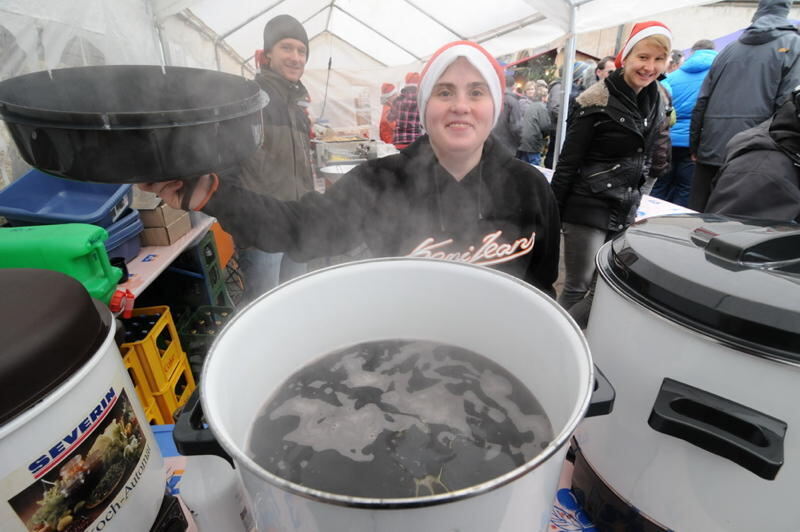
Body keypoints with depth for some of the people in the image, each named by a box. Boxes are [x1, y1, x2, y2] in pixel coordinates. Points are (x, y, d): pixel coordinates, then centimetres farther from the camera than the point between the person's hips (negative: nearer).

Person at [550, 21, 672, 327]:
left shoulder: (658, 101, 9)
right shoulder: (597, 102, -12)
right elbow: (568, 162, -12)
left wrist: (634, 196, 19)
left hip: (625, 210, 7)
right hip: (588, 208, -7)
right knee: (577, 289, 0)